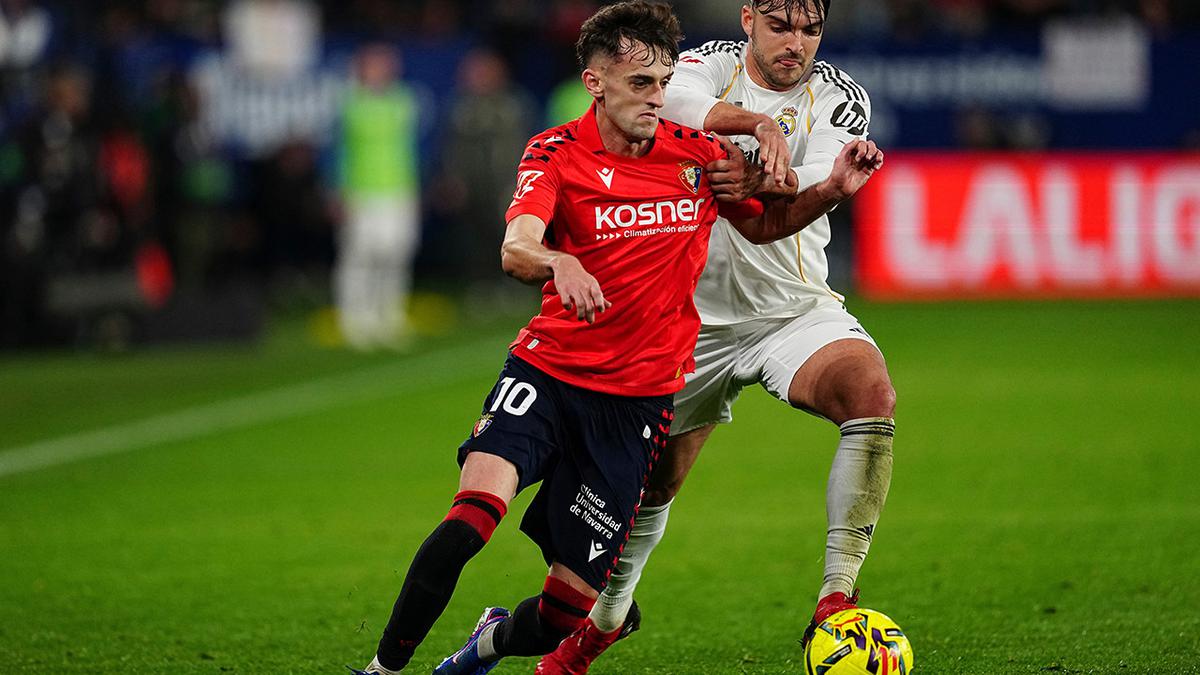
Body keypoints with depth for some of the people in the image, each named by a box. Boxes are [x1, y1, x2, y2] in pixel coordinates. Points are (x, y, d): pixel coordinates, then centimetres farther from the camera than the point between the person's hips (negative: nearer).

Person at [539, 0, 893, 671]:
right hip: (694, 311, 1)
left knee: (873, 393, -29)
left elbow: (812, 187, -22)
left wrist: (802, 184, -47)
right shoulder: (713, 65, -4)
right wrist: (759, 124, -43)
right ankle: (607, 616, 38)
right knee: (651, 482, 8)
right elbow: (667, 97, -29)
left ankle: (836, 602, -28)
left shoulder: (838, 98, -4)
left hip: (794, 307, 0)